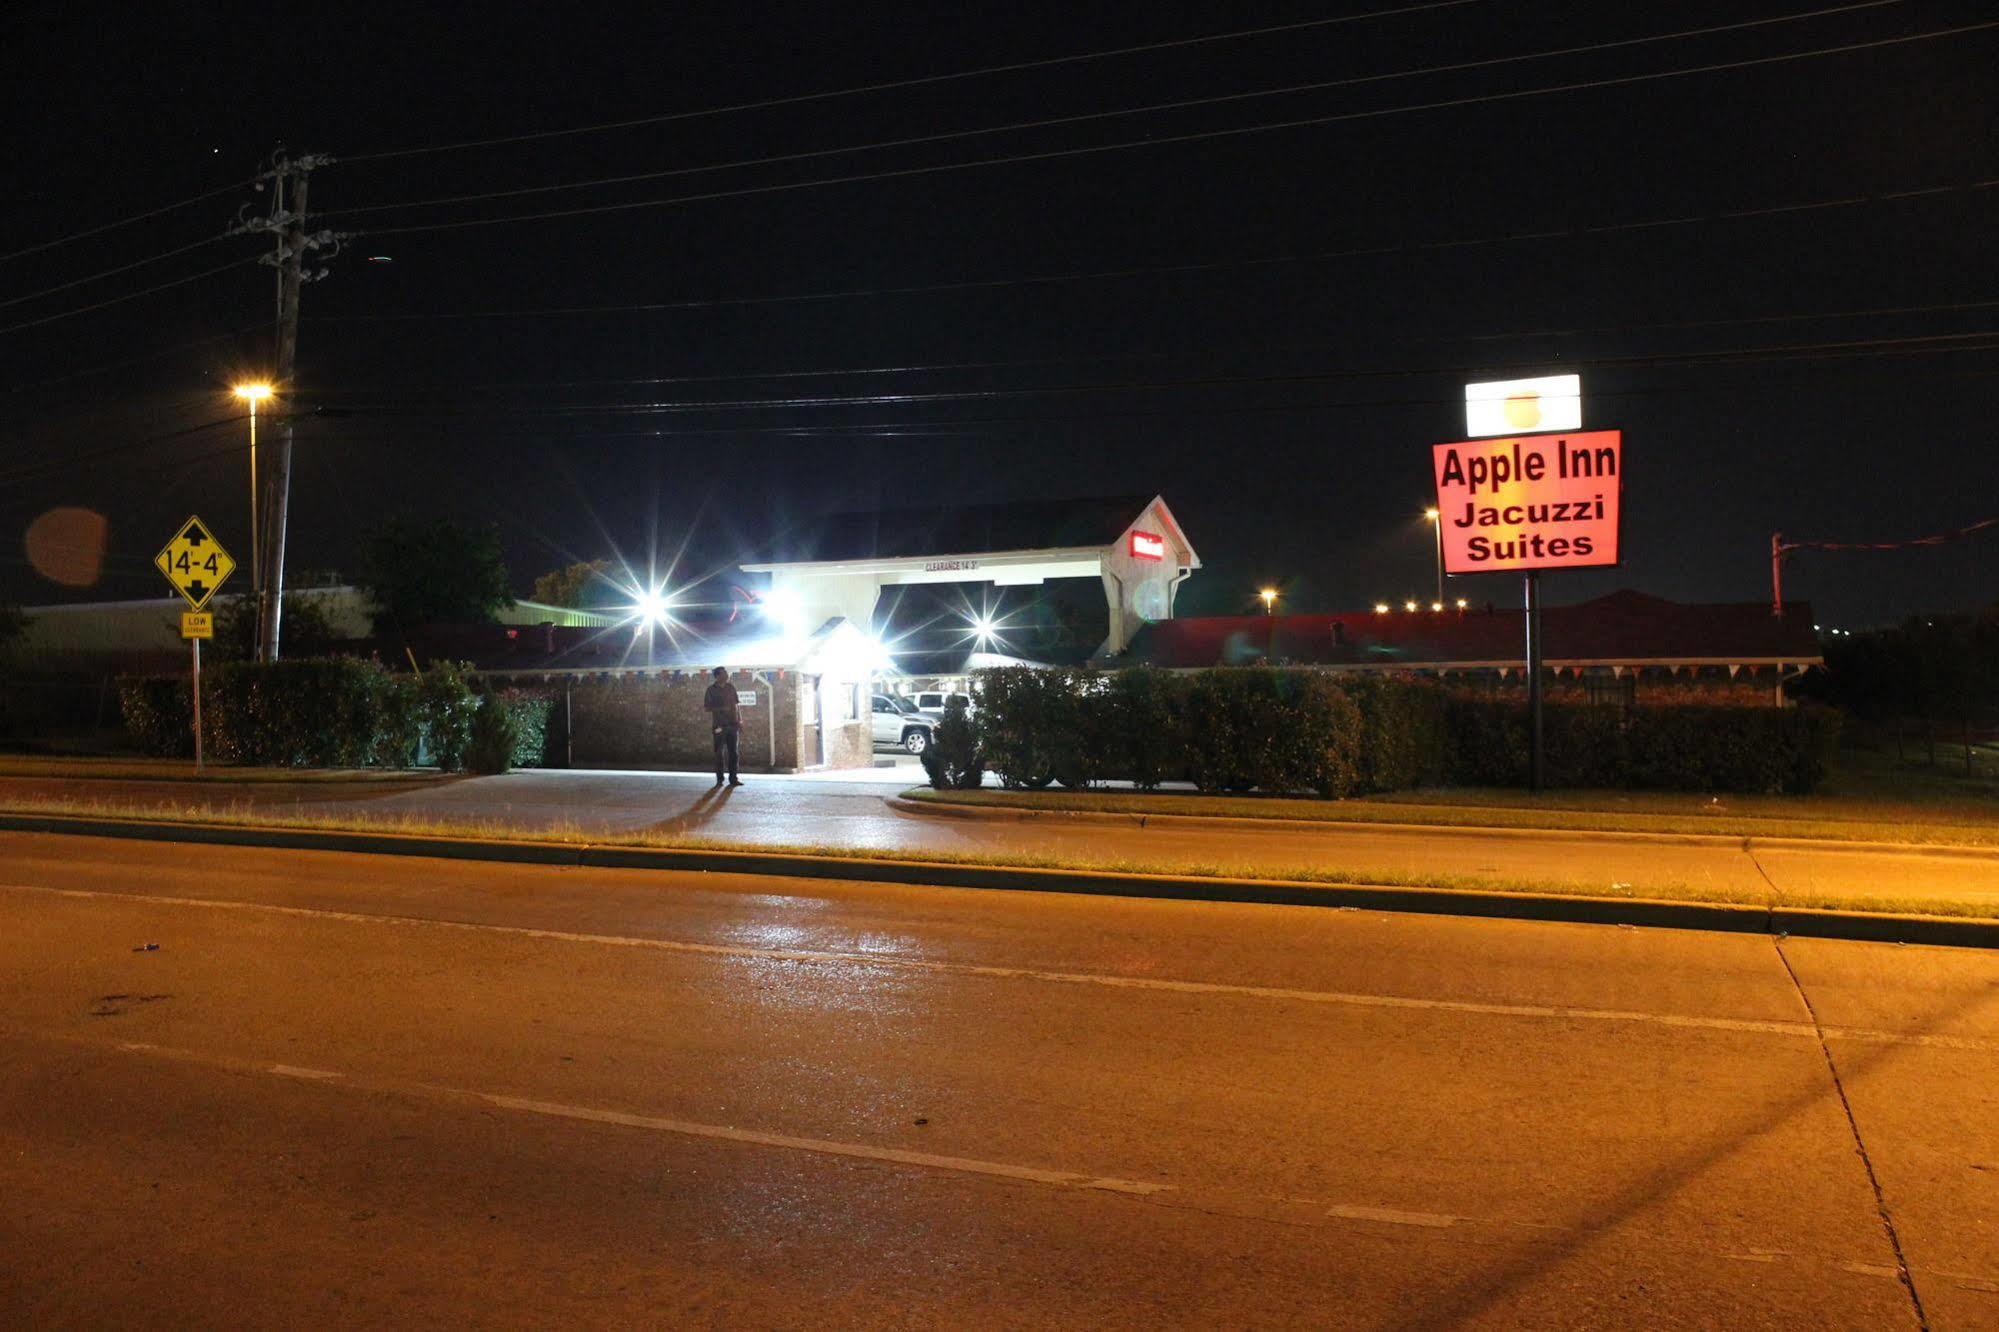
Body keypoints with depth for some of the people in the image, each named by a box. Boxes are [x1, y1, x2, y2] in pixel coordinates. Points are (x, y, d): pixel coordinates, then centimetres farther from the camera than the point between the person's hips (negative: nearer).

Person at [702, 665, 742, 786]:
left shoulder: (731, 687, 9)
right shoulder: (711, 690, -1)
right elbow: (707, 708, -3)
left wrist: (740, 720, 8)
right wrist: (722, 708, -15)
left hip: (732, 724, 3)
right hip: (720, 725, -3)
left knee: (733, 752, 3)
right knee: (719, 753, -1)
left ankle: (733, 778, 6)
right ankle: (719, 779, 6)